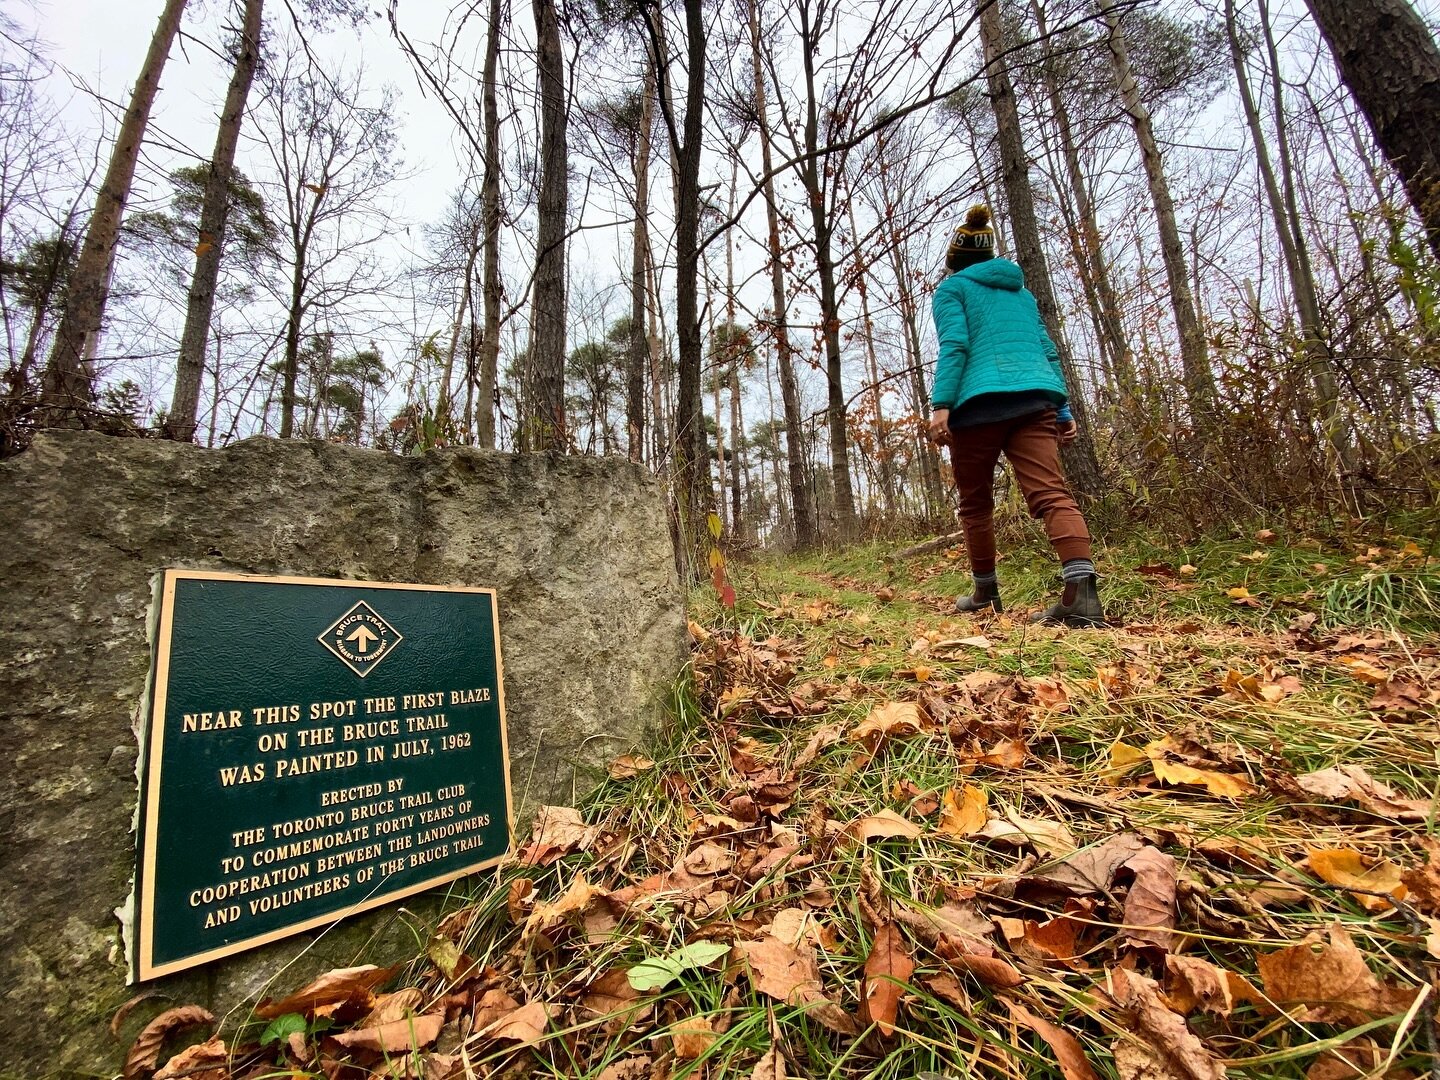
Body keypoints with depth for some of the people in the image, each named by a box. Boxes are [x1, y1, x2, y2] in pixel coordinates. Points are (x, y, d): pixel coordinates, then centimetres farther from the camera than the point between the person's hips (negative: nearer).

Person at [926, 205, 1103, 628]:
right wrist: (1062, 409, 21)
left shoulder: (952, 287, 11)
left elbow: (955, 346, -7)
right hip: (1036, 399, 5)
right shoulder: (1020, 290, 28)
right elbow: (1047, 351, 22)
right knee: (1051, 492, -10)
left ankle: (986, 593, 18)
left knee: (975, 503, 9)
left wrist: (941, 405, -14)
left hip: (980, 402, -4)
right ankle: (1082, 591, -28)